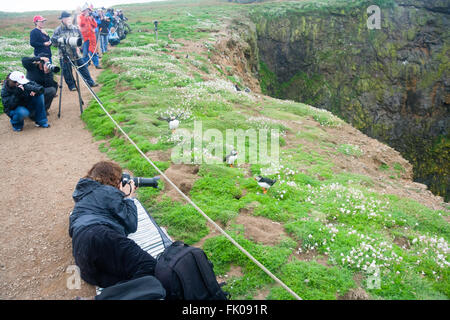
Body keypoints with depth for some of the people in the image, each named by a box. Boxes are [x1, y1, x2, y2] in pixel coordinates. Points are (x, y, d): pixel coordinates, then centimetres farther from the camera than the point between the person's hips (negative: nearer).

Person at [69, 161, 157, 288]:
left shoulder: (83, 193, 37)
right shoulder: (108, 191, 11)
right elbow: (131, 225, 9)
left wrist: (122, 195, 43)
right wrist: (128, 197, 22)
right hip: (100, 237, -9)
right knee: (149, 266, -24)